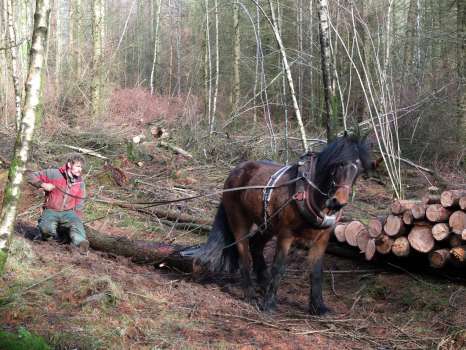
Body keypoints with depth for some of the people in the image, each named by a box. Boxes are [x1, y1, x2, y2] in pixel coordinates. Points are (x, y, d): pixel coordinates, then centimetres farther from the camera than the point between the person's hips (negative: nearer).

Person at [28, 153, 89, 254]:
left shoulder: (80, 183, 7)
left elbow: (79, 205, 12)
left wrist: (77, 218, 0)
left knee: (77, 223, -31)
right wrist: (43, 184, -18)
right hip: (51, 211, -2)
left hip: (68, 212, 2)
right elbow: (32, 177, -1)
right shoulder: (54, 174, -5)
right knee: (46, 228, -32)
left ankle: (81, 242, -56)